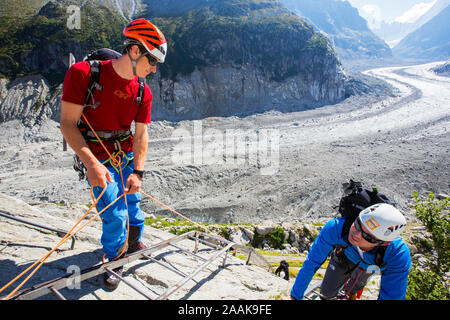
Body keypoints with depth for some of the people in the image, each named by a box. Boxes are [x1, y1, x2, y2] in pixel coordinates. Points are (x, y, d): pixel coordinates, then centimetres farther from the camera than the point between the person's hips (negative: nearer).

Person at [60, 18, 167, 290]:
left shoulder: (143, 92, -5)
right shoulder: (83, 73, -19)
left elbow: (141, 134, -3)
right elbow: (68, 124, -19)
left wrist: (137, 172, -14)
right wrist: (91, 163, -29)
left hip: (127, 156, 5)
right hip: (97, 159, -4)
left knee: (133, 204, 13)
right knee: (115, 214, -7)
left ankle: (134, 243, 41)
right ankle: (115, 260, 19)